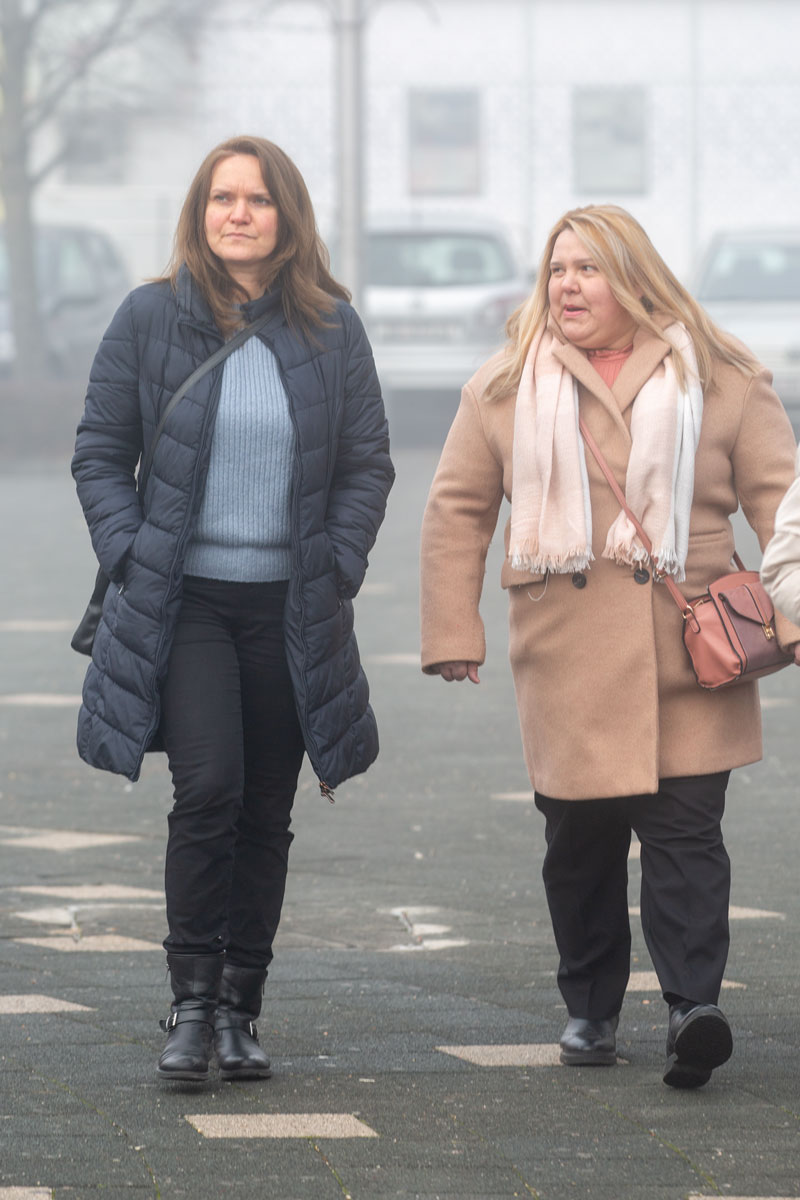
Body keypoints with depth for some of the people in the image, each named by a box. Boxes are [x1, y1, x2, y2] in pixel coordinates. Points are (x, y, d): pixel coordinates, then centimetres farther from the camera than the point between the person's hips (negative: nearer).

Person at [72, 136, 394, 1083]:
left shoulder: (330, 328, 5)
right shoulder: (151, 319, 0)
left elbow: (368, 463, 9)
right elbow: (98, 453, 4)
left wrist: (337, 569, -2)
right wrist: (130, 559, -7)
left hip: (291, 607, 2)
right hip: (185, 601, -2)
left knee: (267, 814, 5)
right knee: (209, 790, -18)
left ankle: (238, 1013, 15)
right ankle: (191, 1003, -8)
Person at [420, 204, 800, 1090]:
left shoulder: (719, 380, 6)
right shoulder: (506, 388, 8)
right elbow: (457, 510, 10)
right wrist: (453, 633, 4)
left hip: (689, 653, -1)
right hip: (566, 660, 1)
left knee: (685, 826, -10)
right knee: (581, 835, 6)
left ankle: (693, 1005, -17)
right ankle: (590, 1009, 20)